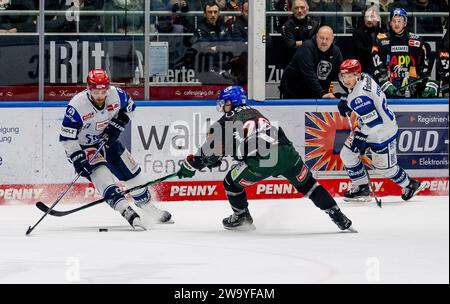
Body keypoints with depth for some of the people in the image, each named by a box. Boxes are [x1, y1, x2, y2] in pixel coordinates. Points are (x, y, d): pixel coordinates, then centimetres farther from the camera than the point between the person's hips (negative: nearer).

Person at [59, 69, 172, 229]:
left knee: (131, 171, 10)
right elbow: (67, 137, -27)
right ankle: (125, 211, -36)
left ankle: (150, 210, 28)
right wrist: (77, 159, -33)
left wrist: (118, 124, -8)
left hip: (108, 141, 6)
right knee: (101, 173, -27)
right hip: (84, 147, -6)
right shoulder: (77, 106, -31)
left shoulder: (116, 94, -19)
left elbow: (129, 106, 5)